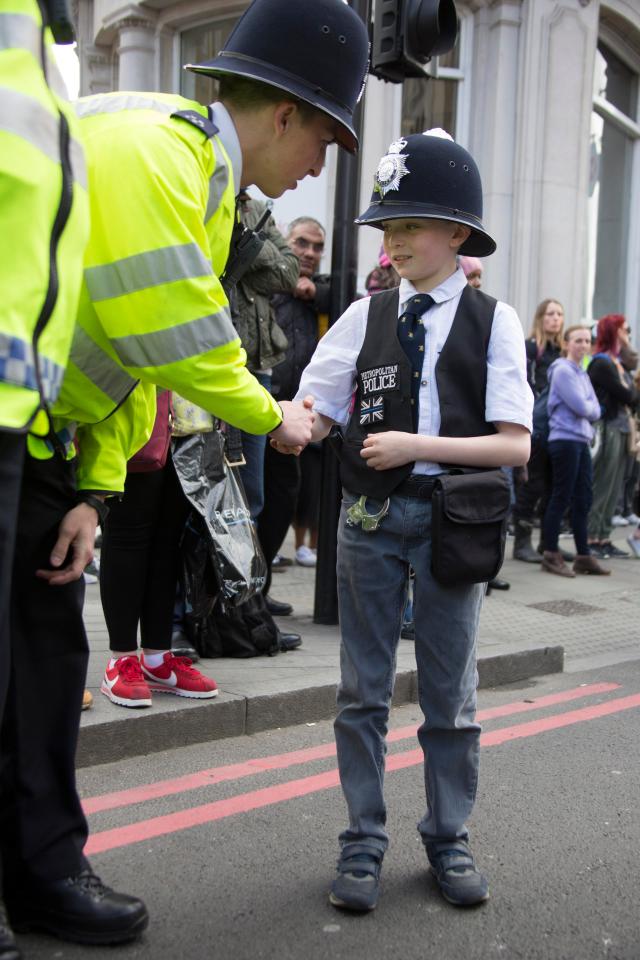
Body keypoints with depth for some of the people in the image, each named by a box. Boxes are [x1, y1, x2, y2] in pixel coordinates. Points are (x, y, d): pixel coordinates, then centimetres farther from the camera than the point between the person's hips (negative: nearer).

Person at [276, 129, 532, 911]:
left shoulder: (493, 320, -3)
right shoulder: (365, 316, 3)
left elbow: (514, 444, -10)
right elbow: (312, 418, 1)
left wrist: (415, 445, -19)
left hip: (451, 516, -1)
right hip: (370, 514, 2)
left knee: (450, 692, 11)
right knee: (363, 690, 9)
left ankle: (448, 839, 28)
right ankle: (363, 841, 23)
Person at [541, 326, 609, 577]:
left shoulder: (583, 373, 18)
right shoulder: (563, 370, -9)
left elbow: (595, 411, 12)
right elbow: (581, 406, -16)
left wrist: (587, 408, -5)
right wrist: (590, 407, 3)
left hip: (582, 440, 9)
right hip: (565, 440, -8)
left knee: (583, 499, 10)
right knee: (561, 498, -4)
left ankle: (583, 556, 16)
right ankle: (551, 556, 3)